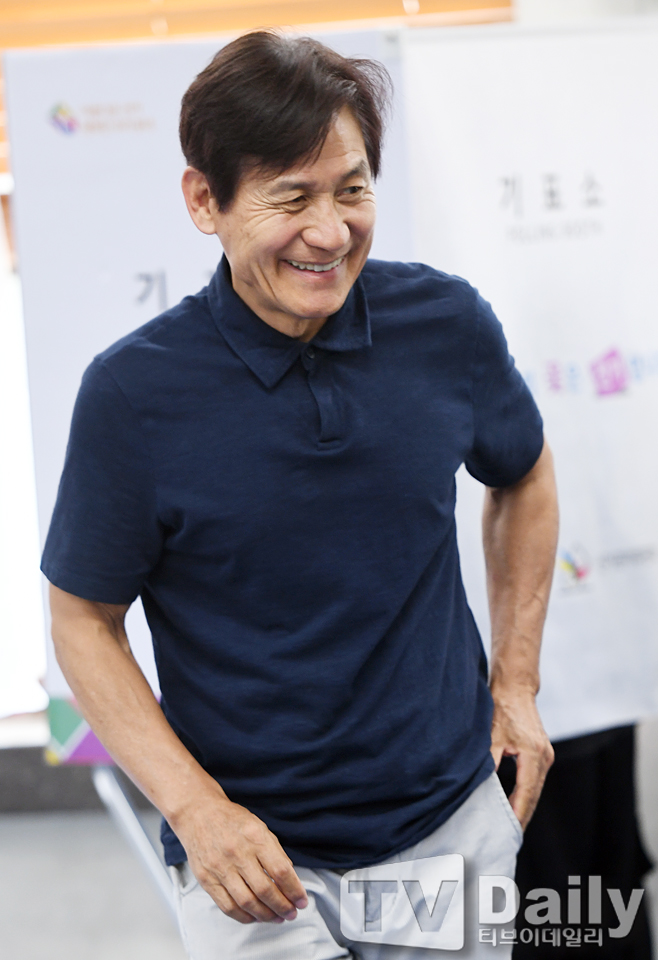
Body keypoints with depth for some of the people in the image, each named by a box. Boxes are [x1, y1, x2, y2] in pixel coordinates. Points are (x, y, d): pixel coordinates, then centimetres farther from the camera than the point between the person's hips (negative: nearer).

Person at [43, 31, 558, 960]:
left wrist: (517, 680, 6)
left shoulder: (448, 323, -8)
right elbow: (85, 621, -6)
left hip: (455, 823, 3)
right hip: (257, 854, -3)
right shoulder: (132, 392, -16)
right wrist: (196, 808, -16)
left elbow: (523, 476, 11)